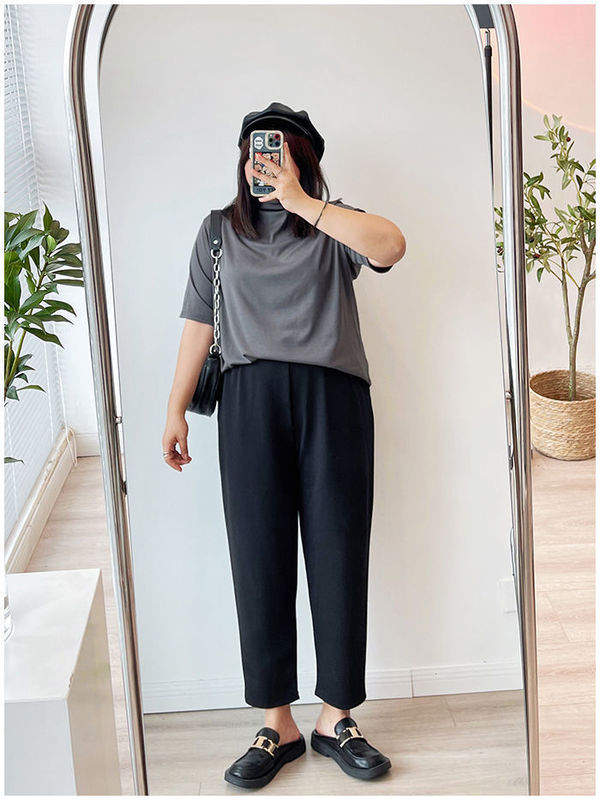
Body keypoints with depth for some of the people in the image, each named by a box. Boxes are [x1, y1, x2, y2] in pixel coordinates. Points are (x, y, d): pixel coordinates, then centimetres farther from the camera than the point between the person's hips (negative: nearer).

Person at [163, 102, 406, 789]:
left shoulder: (333, 224, 12)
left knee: (338, 555, 0)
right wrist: (176, 410, 7)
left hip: (332, 397, -1)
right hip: (250, 398, 1)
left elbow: (391, 247, -11)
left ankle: (336, 719, 13)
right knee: (259, 558, -1)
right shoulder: (220, 230, 18)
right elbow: (199, 322, 14)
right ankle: (276, 726, 10)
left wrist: (299, 201, -12)